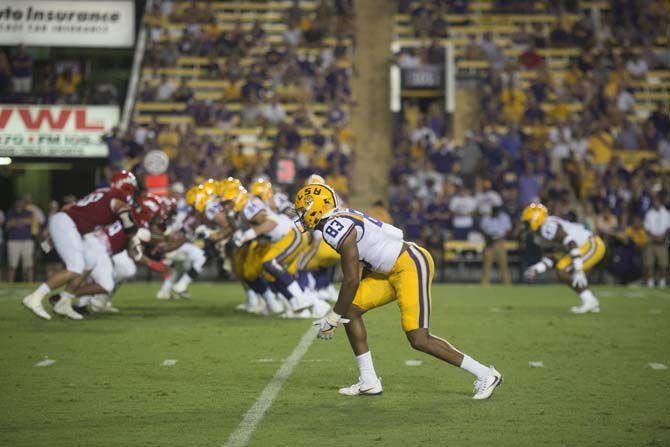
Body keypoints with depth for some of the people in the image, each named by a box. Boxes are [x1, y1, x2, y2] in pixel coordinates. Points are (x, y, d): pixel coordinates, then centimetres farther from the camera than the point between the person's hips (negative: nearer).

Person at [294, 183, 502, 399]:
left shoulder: (336, 227, -18)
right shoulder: (340, 221, 12)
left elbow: (352, 280, -19)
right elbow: (359, 273, 19)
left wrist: (334, 317, -8)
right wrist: (340, 312, 22)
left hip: (412, 265, -10)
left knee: (419, 340, -12)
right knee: (350, 310, 5)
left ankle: (485, 375, -2)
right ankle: (369, 382, 10)